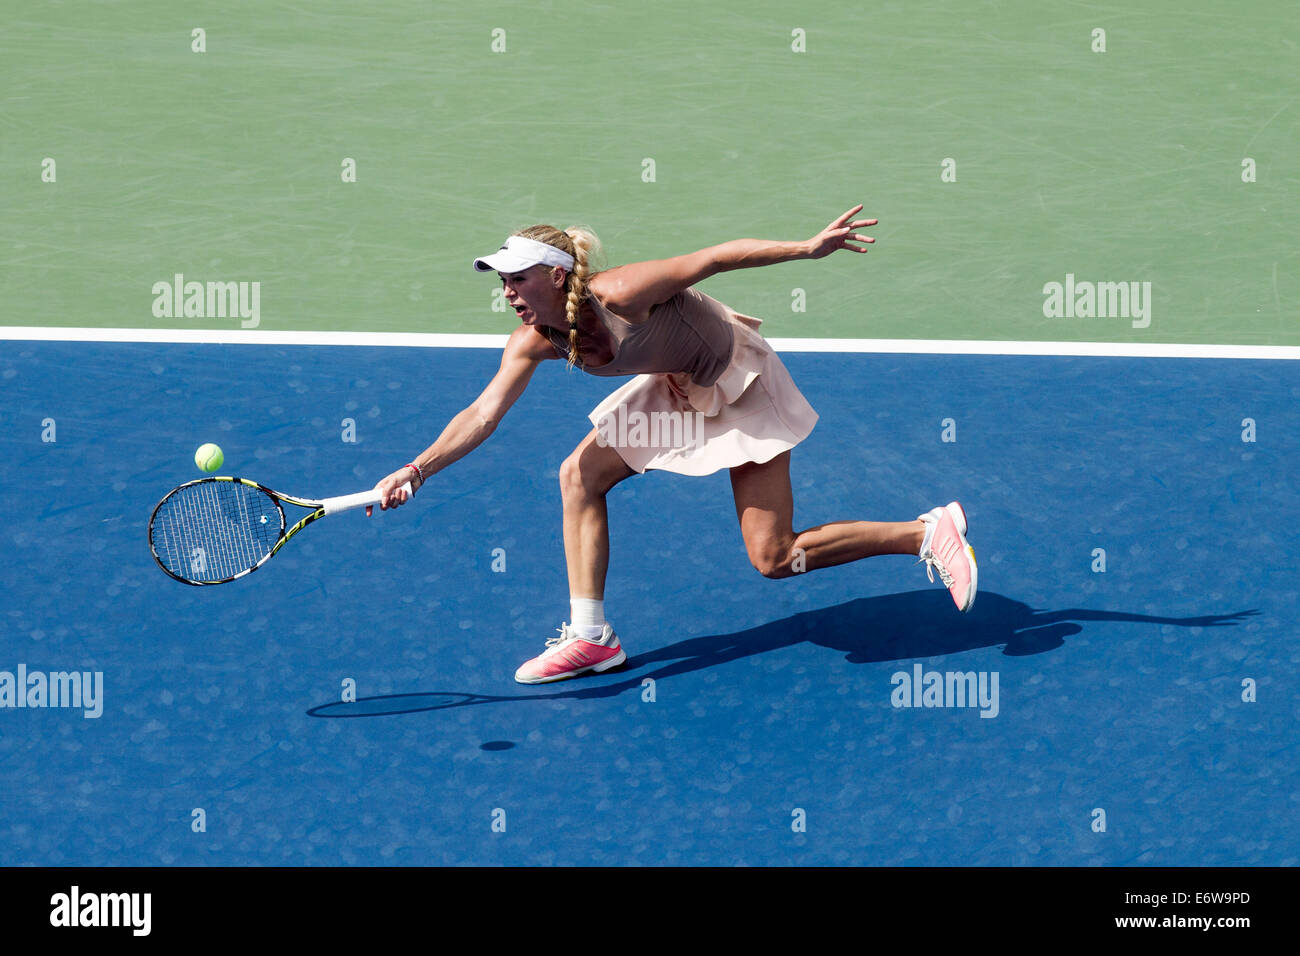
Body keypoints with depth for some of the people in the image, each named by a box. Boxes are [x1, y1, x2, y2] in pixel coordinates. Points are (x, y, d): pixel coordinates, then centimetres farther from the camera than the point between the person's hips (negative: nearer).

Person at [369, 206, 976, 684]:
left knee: (774, 557, -8)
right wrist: (418, 469, -30)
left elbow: (719, 256, -29)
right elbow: (483, 414, -17)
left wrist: (808, 248, -34)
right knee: (579, 476, -2)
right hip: (676, 387, 7)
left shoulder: (619, 294, -33)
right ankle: (589, 636, 6)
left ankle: (930, 532, 2)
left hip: (739, 384, -7)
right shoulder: (534, 343, -13)